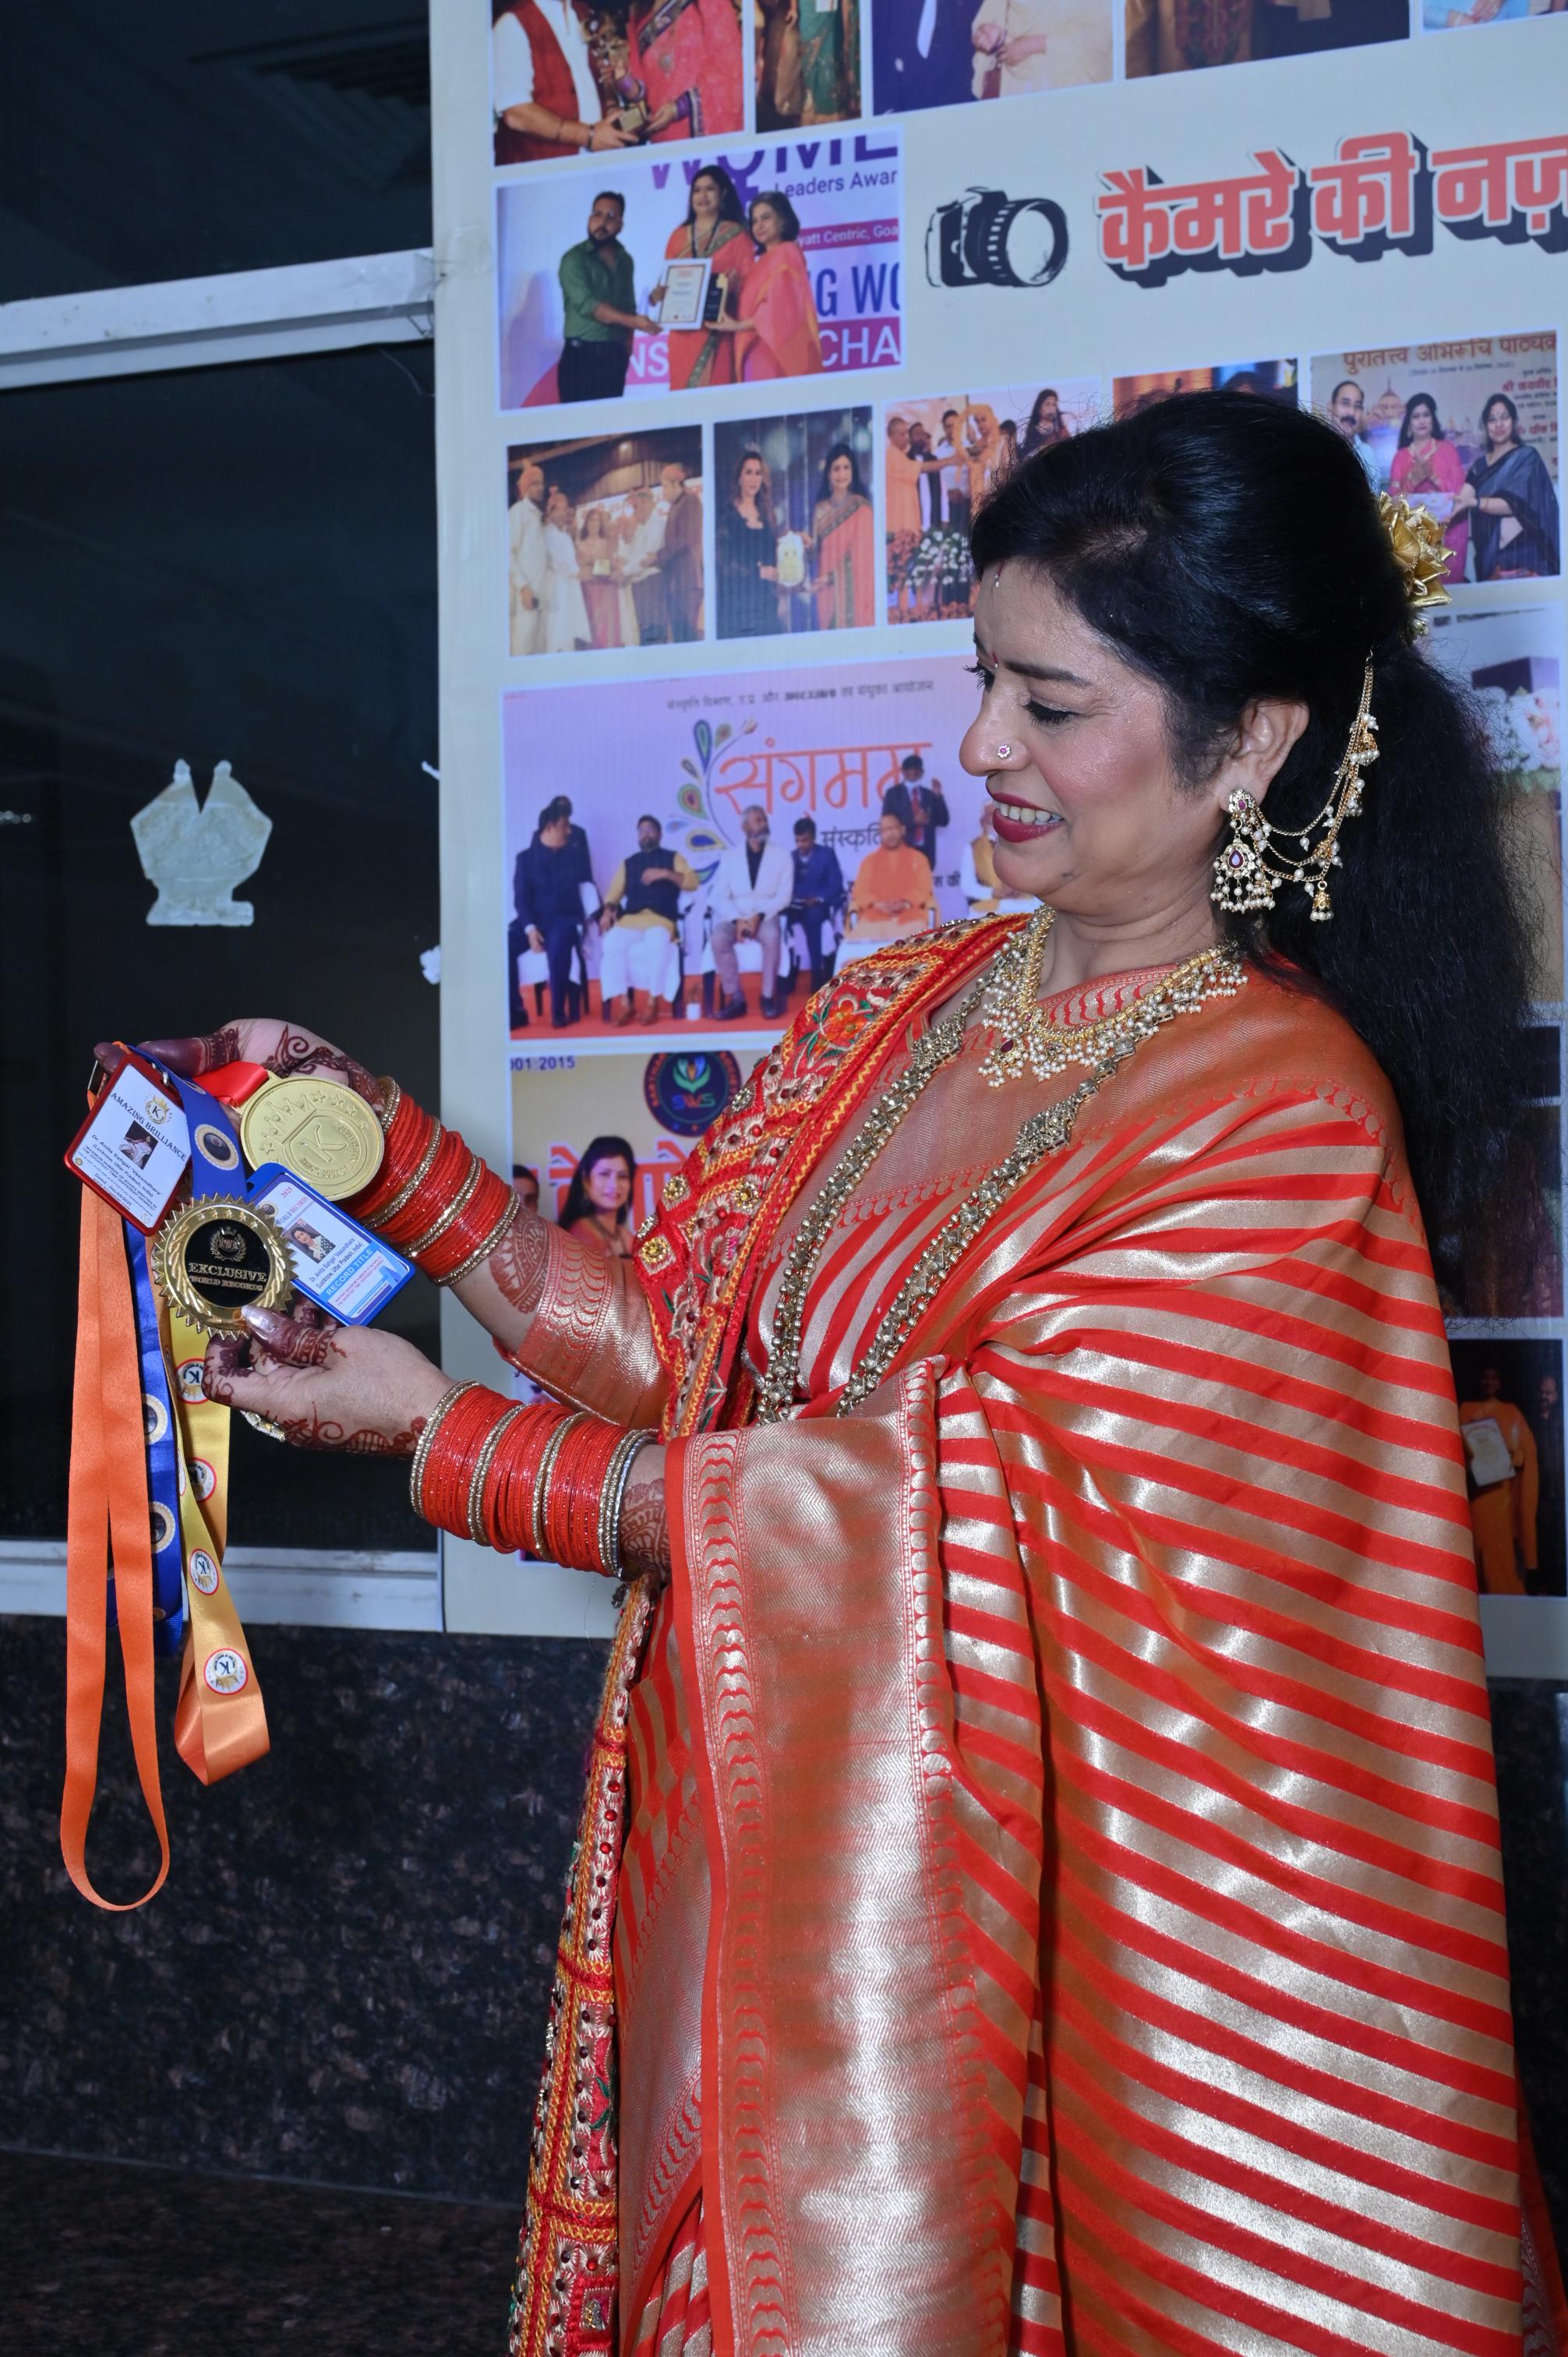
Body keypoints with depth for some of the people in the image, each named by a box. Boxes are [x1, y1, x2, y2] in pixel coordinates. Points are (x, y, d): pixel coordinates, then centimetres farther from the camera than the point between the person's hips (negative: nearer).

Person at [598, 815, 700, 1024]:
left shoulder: (672, 858, 18)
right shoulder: (628, 863, 25)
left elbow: (693, 882, 4)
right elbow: (614, 893, 16)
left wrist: (665, 874, -9)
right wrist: (608, 911, -5)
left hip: (661, 919, -3)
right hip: (630, 919, 3)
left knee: (657, 941, -38)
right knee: (612, 942, -31)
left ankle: (653, 1003, -28)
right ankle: (625, 1004, -26)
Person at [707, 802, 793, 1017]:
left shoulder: (781, 855, 5)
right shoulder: (730, 857, 9)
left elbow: (784, 895, -3)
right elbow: (720, 896, 2)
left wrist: (759, 917, -17)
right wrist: (737, 920, -17)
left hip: (766, 916, -1)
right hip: (735, 917, 1)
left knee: (772, 936, -37)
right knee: (718, 939, -32)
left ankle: (769, 997, -24)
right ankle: (736, 998, -22)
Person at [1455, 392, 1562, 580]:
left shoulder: (1527, 457, 0)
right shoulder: (1479, 465, 16)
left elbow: (1514, 504, -14)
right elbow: (1464, 498, 1)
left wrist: (1473, 502, -28)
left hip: (1520, 554, -4)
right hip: (1489, 555, 4)